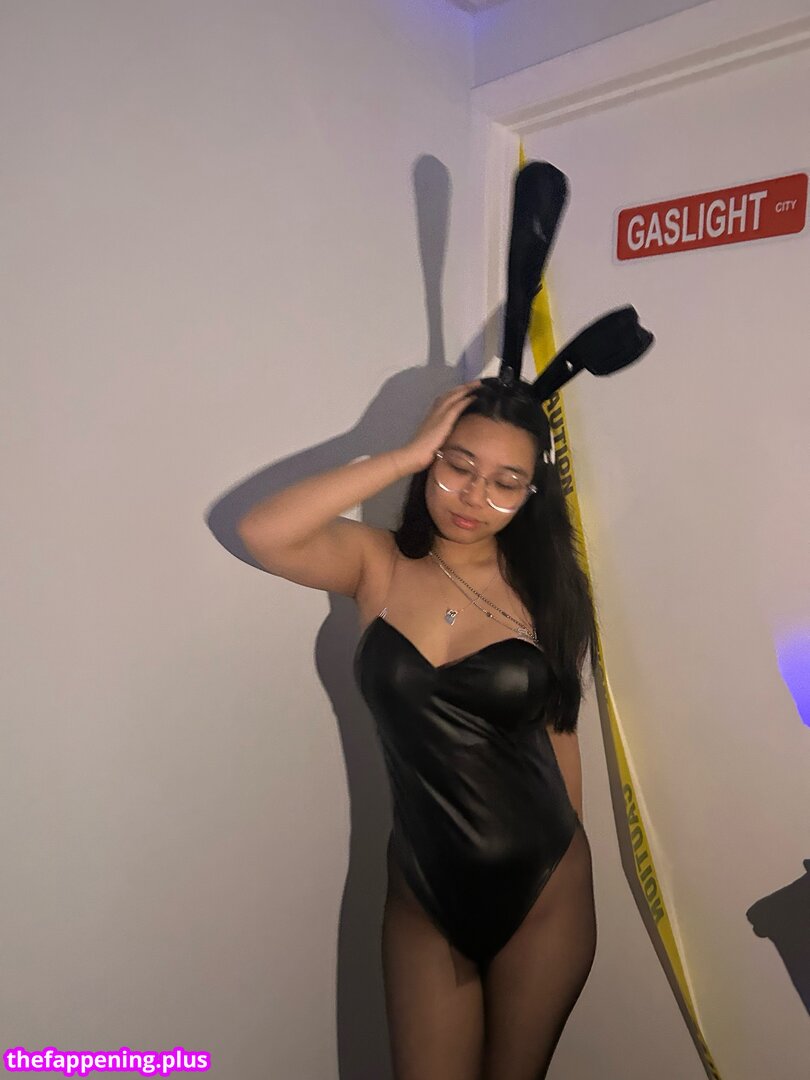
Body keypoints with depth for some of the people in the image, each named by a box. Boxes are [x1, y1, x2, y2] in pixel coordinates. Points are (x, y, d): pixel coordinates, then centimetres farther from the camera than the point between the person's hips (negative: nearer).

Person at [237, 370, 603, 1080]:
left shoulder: (545, 589, -6)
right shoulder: (378, 565, -6)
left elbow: (560, 736, 2)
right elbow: (263, 532, -24)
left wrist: (568, 865, 10)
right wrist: (409, 455, -21)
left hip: (546, 891, 1)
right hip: (424, 894, 0)